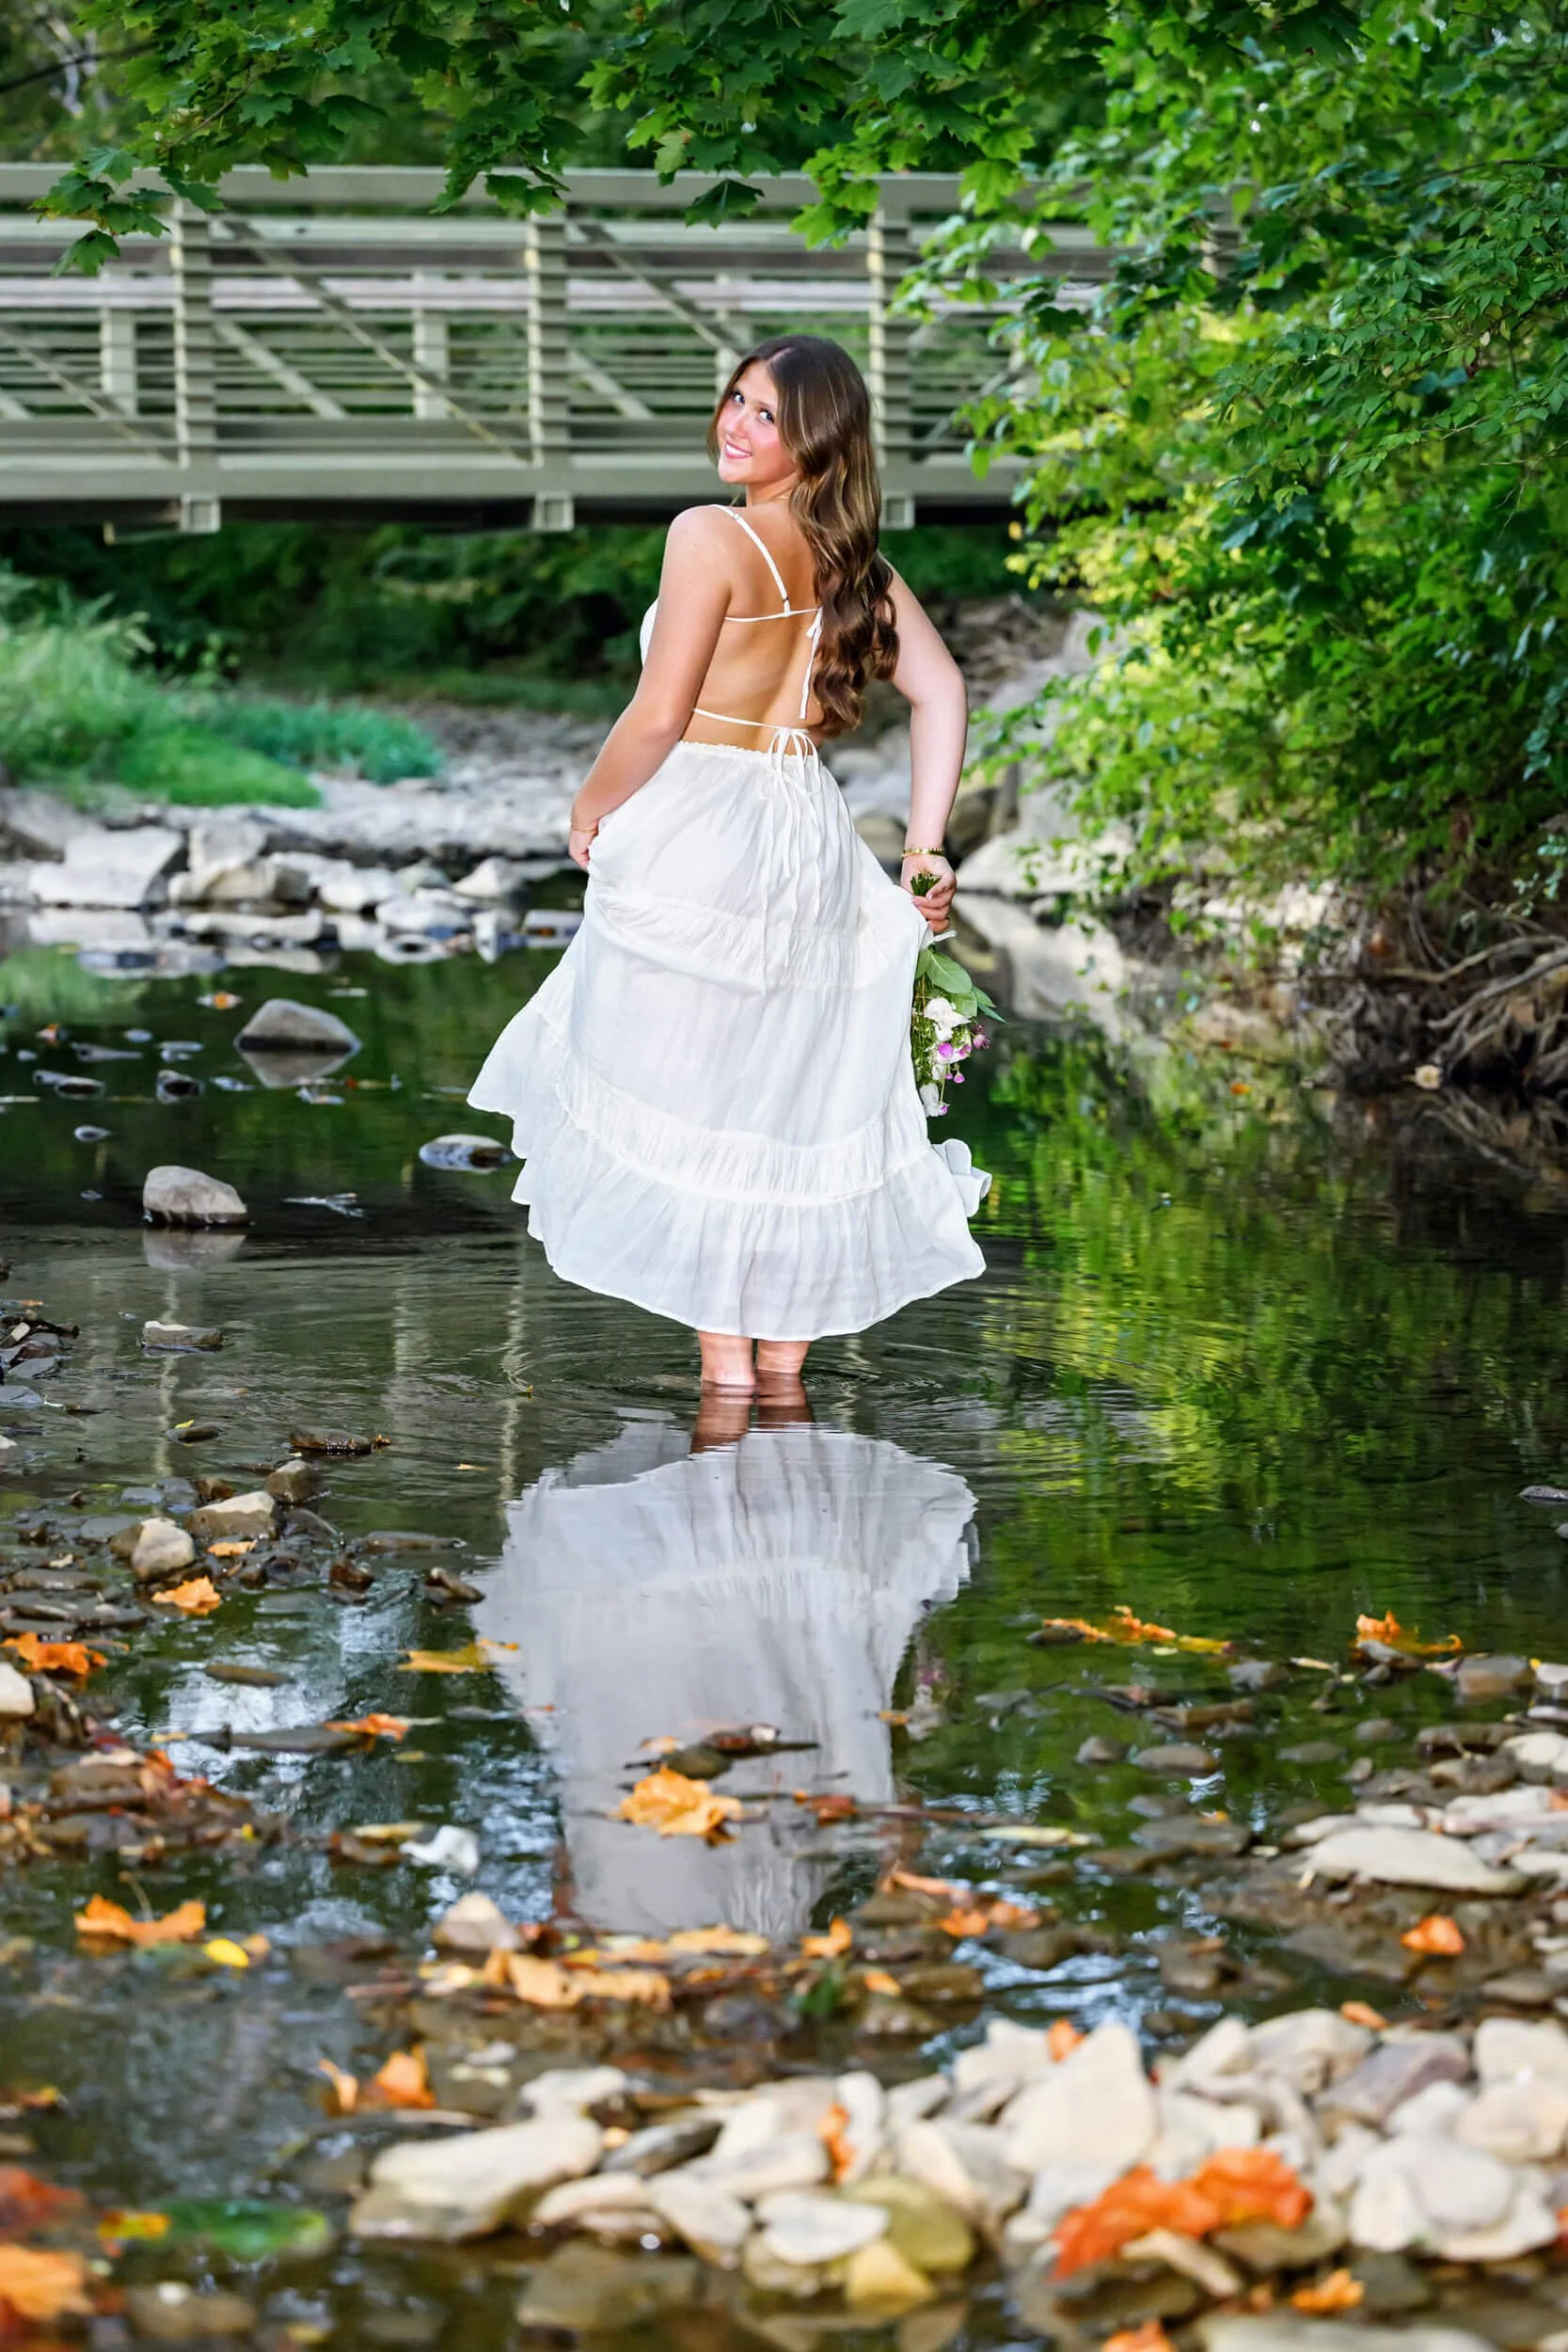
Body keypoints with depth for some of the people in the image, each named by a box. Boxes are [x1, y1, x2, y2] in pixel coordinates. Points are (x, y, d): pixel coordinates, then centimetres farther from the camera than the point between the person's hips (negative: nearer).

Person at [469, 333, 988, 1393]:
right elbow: (942, 692, 2)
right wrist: (926, 847, 4)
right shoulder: (855, 560, 7)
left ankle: (727, 1362, 3)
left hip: (697, 843, -6)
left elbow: (658, 718, -16)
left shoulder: (712, 537, -13)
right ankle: (786, 1356, 18)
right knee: (794, 1107, 13)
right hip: (812, 846, 7)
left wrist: (591, 814, 0)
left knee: (689, 1107, 3)